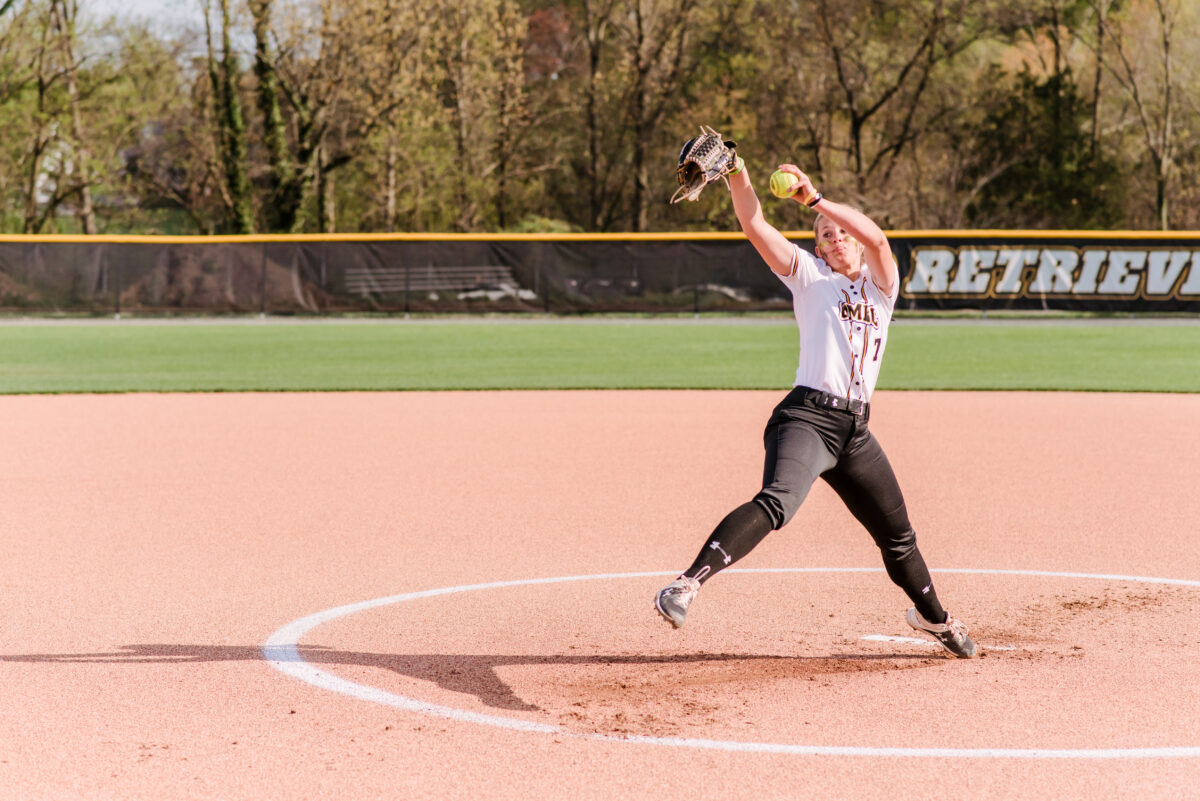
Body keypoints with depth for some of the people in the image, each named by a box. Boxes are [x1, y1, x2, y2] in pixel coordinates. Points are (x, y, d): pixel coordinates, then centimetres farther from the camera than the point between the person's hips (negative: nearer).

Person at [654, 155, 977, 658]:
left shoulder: (881, 285, 12)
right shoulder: (810, 276, 8)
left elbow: (876, 238, -10)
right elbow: (755, 227, -5)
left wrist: (815, 198, -15)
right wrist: (738, 176, -21)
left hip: (854, 431, 4)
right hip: (807, 418, -4)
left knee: (897, 534, 18)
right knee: (775, 503, -31)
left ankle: (933, 617, 41)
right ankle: (688, 584, -43)